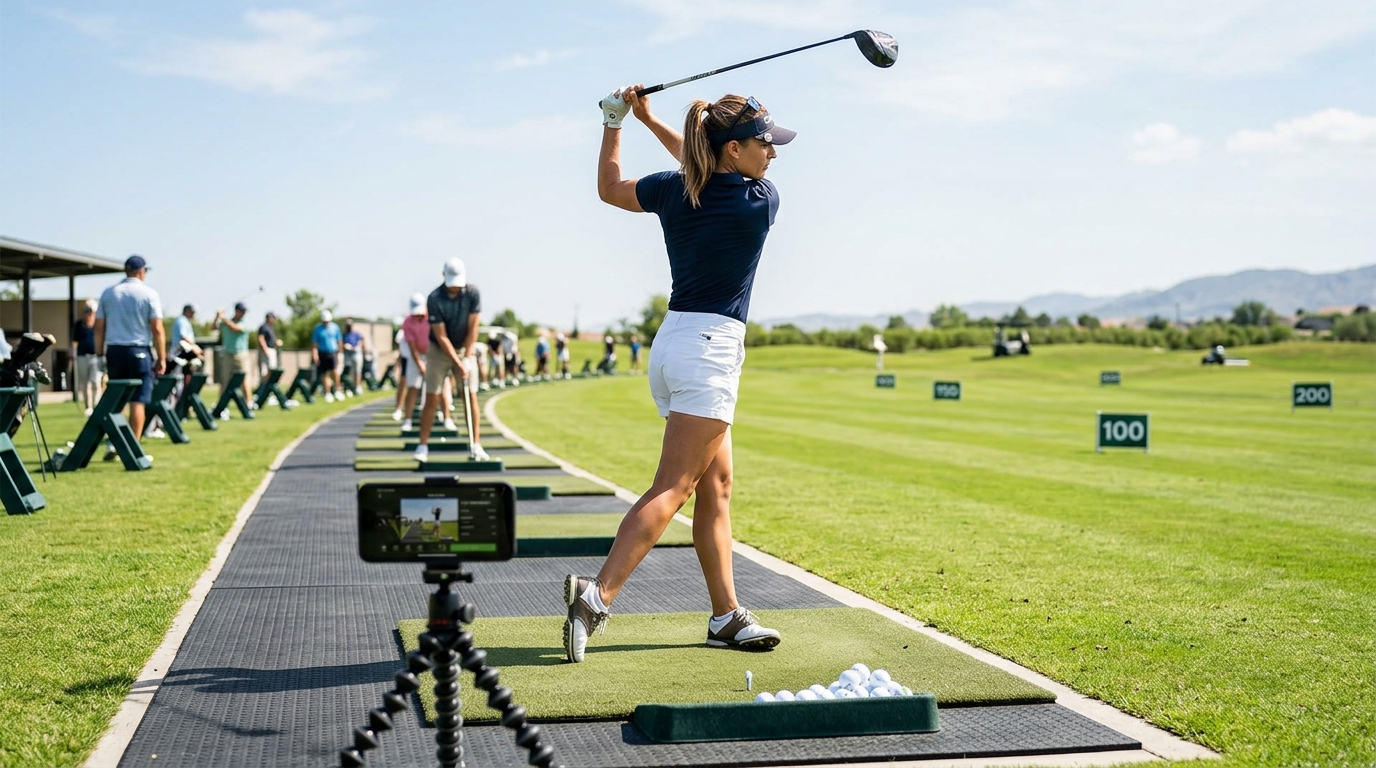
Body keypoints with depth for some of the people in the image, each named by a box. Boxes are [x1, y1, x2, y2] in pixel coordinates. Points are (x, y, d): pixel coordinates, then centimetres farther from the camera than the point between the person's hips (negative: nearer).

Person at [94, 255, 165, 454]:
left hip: (114, 350, 4)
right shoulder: (148, 294, -3)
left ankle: (113, 445, 11)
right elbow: (157, 329, -7)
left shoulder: (108, 293, 7)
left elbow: (99, 327, 7)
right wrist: (161, 358, -2)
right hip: (139, 351, -4)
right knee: (137, 401, -1)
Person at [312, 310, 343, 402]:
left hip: (333, 353, 0)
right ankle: (328, 394, 13)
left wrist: (339, 352, 13)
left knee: (335, 372, -17)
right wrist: (315, 354, -9)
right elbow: (314, 343, 0)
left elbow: (339, 341, 13)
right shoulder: (318, 329, 0)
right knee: (325, 374, 4)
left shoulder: (335, 328, 4)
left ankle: (337, 390, 1)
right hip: (323, 354, 0)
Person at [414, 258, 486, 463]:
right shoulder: (434, 299, -21)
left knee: (471, 396, -3)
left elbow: (472, 328, -10)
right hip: (438, 351, -2)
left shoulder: (472, 293, -13)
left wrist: (467, 358, -16)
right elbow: (441, 336, -19)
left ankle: (475, 446, 0)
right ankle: (423, 446, 2)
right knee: (432, 399, -4)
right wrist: (458, 363, -23)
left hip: (465, 349, 2)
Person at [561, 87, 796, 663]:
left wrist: (615, 122, 28)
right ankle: (597, 594, -22)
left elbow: (609, 188, 24)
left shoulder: (671, 190, 5)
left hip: (672, 341, 8)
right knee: (674, 486, -11)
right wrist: (652, 121, 15)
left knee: (716, 486, 10)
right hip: (712, 343, -8)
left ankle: (727, 616, 11)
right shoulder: (762, 201, -7)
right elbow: (713, 174, 14)